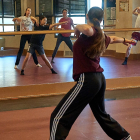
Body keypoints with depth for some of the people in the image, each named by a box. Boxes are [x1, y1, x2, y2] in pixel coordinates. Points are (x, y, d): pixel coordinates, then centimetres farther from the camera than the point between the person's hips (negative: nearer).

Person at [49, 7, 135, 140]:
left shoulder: (91, 33, -10)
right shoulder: (101, 36, 14)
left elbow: (87, 28, -37)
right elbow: (113, 39, 38)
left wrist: (77, 27, -14)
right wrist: (125, 40, 60)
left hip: (87, 80, -9)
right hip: (99, 79, 9)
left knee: (58, 118, -9)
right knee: (101, 113, 31)